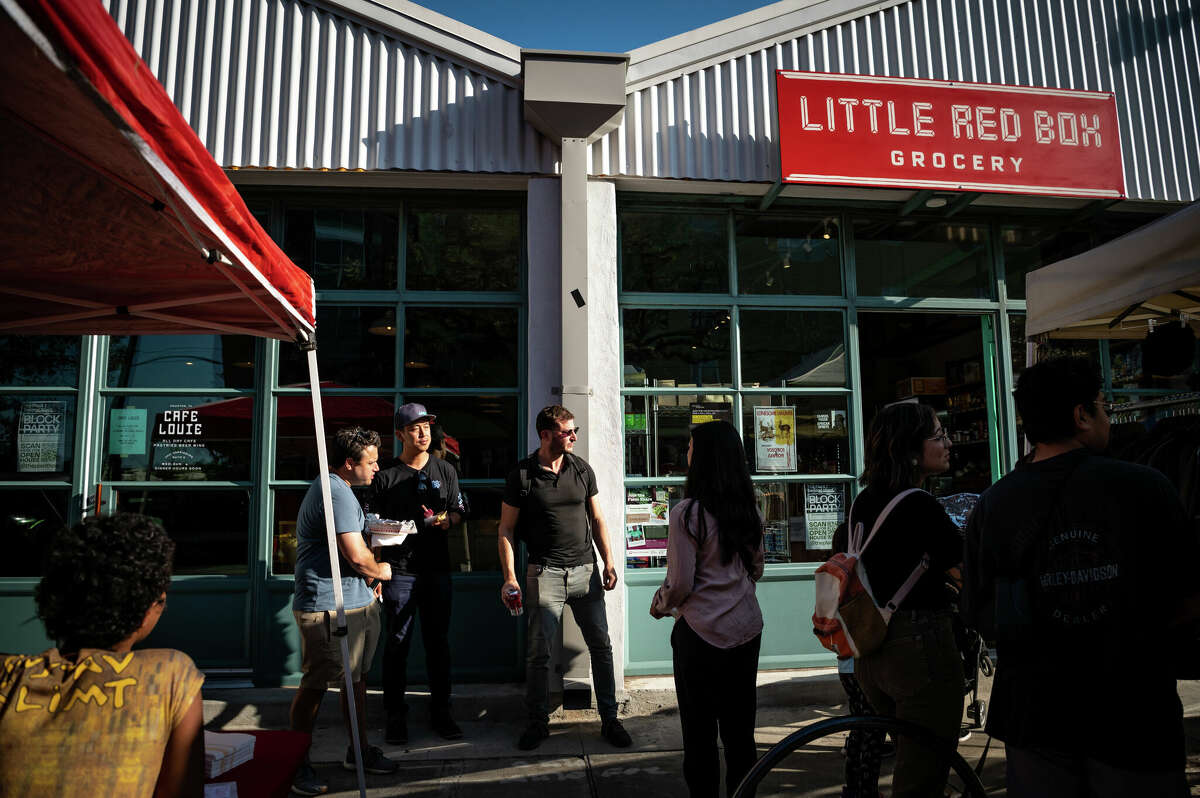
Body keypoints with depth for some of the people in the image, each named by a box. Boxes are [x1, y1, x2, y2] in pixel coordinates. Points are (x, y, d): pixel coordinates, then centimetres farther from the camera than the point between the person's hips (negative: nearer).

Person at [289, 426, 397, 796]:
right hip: (328, 607, -11)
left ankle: (358, 751, 29)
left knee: (356, 678, 17)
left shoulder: (336, 487, 17)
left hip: (358, 602, 11)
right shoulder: (337, 492, -19)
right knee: (315, 685, 1)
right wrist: (380, 570, -3)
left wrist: (370, 575, 15)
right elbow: (357, 556, -23)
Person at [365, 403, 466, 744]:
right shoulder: (385, 476, 2)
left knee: (438, 642, 8)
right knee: (397, 642, 3)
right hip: (399, 571, -2)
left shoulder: (445, 470, 11)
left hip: (437, 569, 3)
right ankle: (396, 715, 15)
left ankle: (440, 712, 20)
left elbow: (459, 511, 15)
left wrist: (446, 519, -8)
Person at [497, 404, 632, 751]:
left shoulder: (582, 469, 6)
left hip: (586, 570, 3)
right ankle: (538, 722, 21)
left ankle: (609, 719, 21)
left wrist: (608, 561, 5)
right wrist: (510, 577, -8)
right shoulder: (521, 475, -4)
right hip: (544, 573, -3)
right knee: (539, 653, 2)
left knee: (601, 646, 7)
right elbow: (505, 529, 0)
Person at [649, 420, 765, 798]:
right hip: (747, 629, 6)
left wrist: (659, 605, 4)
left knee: (700, 734, 8)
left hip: (701, 633, -6)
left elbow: (680, 584, -15)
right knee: (740, 731, 17)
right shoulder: (750, 511, 4)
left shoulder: (687, 512, -16)